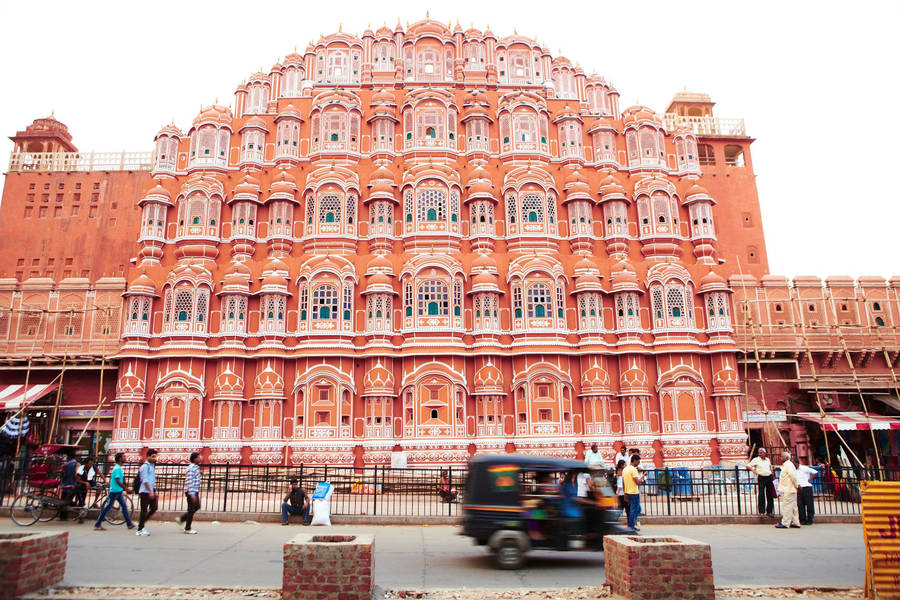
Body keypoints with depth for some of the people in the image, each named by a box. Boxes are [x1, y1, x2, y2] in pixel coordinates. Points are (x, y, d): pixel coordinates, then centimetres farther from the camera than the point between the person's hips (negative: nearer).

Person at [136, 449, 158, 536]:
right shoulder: (145, 466, -12)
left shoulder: (152, 465, 15)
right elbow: (145, 480, -17)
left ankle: (142, 523, 20)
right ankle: (140, 530, 6)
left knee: (154, 507, 6)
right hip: (145, 491, -8)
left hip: (151, 491, 8)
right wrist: (150, 491, -21)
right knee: (144, 510, -3)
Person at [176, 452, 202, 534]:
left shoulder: (196, 467, 12)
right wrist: (192, 495, -24)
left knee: (197, 506, 16)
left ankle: (181, 519, 25)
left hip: (195, 492, 10)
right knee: (191, 510, 0)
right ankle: (187, 529, 11)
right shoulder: (191, 468, -19)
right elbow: (189, 482, -23)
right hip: (191, 492, -10)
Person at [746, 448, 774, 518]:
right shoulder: (756, 460, 1)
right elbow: (748, 466, 1)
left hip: (769, 477, 4)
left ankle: (769, 511, 13)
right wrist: (753, 470, -15)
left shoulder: (767, 459, 13)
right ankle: (761, 511, 0)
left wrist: (771, 471, 15)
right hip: (761, 478, -4)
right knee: (761, 494, -6)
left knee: (770, 495, 4)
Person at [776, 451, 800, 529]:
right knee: (793, 506, 12)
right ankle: (795, 523, 16)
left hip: (788, 490, -10)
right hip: (789, 490, 10)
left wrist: (796, 485, -14)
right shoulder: (786, 465, 18)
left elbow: (793, 475, -21)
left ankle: (785, 523, -9)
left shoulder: (788, 464, -12)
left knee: (787, 506, -9)